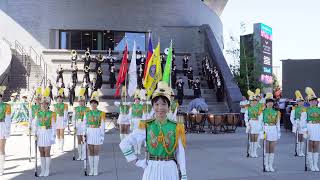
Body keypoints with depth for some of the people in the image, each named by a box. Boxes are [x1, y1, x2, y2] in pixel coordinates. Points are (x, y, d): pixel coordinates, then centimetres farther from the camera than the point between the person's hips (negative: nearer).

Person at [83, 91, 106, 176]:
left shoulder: (101, 113, -2)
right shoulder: (87, 113, 6)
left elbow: (102, 125, -3)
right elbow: (84, 124, 7)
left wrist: (102, 136, -7)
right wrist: (84, 134, -2)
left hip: (97, 133, -2)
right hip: (89, 133, 2)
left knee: (96, 152, 2)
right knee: (90, 152, 6)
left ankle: (96, 170, 10)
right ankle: (91, 170, 14)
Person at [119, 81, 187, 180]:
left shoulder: (176, 127, -2)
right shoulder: (146, 127, -3)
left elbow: (180, 155, 2)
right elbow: (124, 144, -2)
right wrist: (138, 162, -4)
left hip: (170, 171, 0)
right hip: (152, 171, 0)